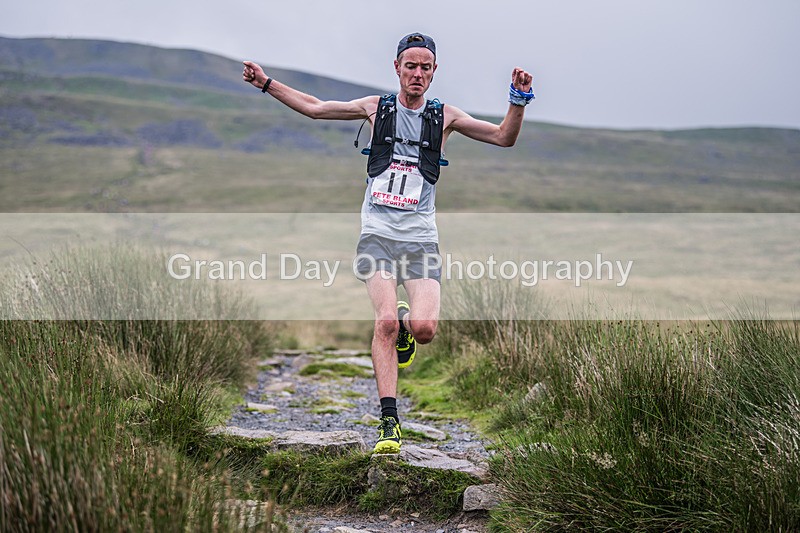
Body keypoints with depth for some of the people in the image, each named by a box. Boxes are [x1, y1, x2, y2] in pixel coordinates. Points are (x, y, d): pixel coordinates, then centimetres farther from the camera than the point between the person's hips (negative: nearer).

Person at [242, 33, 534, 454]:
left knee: (424, 328, -16)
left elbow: (504, 137, 8)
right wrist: (267, 83, 13)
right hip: (378, 233, 0)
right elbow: (315, 108, 17)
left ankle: (404, 327, 23)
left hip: (421, 237, 0)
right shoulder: (376, 107, 9)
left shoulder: (444, 116, 8)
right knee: (385, 322, -18)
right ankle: (389, 422, -12)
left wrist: (519, 99, -7)